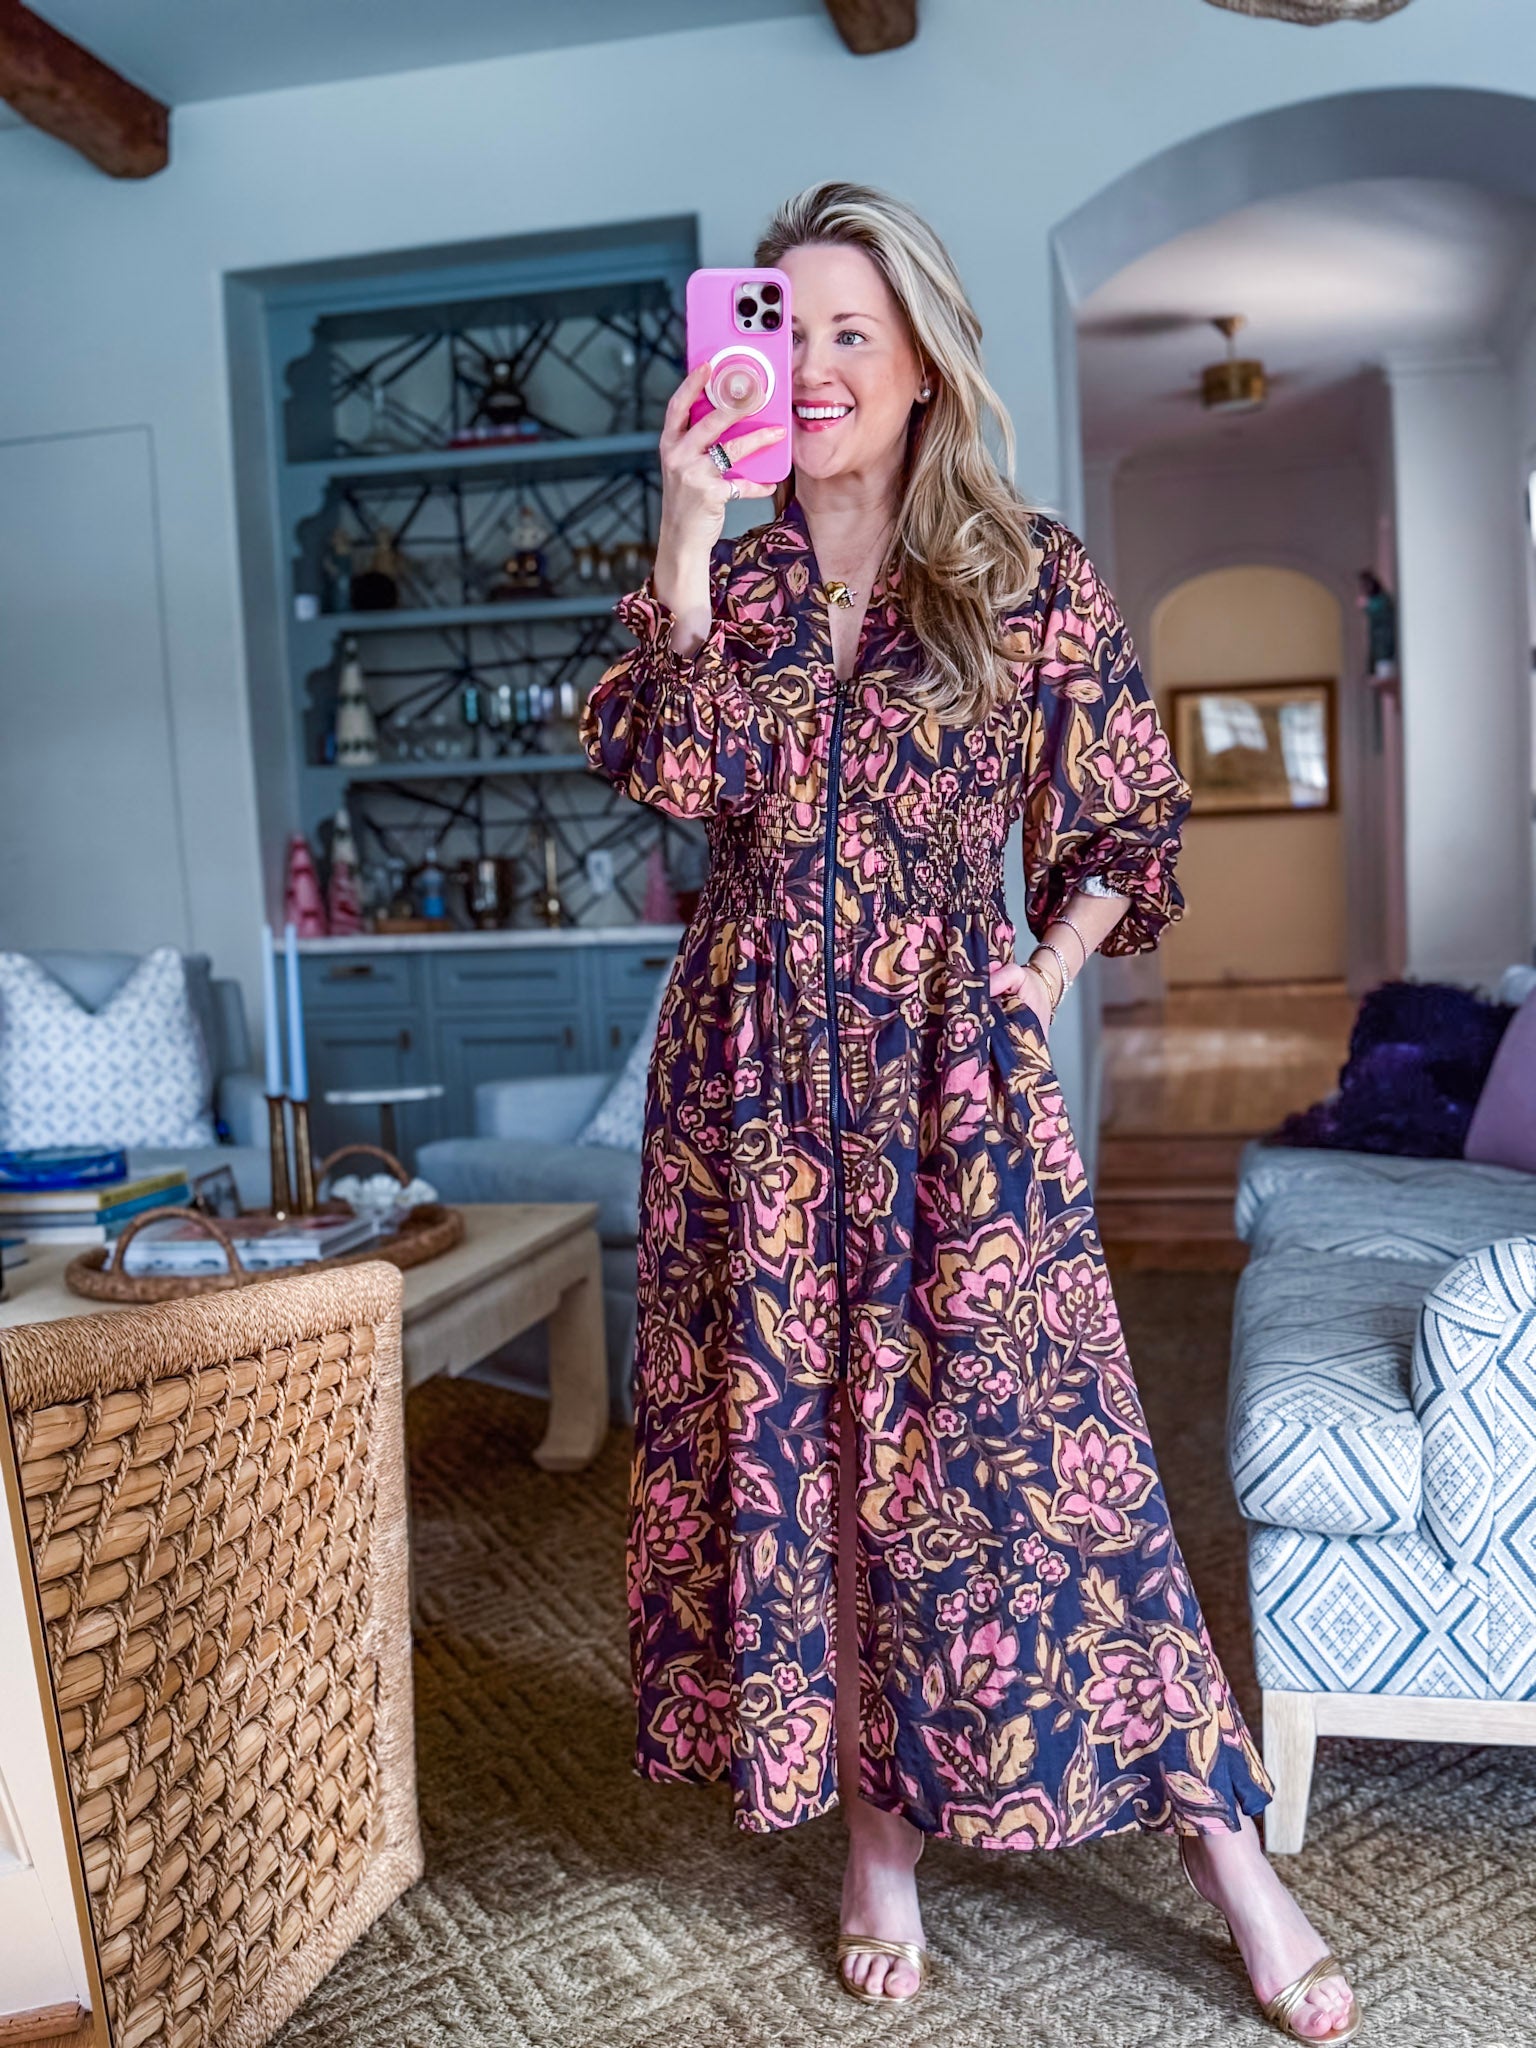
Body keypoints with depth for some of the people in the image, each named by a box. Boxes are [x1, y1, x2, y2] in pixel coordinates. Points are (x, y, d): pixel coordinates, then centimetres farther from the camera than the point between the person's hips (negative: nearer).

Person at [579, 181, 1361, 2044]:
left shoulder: (1034, 580, 3)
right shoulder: (724, 578, 8)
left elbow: (1127, 829, 8)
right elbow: (682, 772, -10)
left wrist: (1028, 997, 0)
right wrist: (689, 539, -14)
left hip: (953, 1071, -2)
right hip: (755, 1072, 3)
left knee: (1013, 1436, -2)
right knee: (791, 1439, 7)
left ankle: (1221, 1839, 16)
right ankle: (877, 1837, 25)